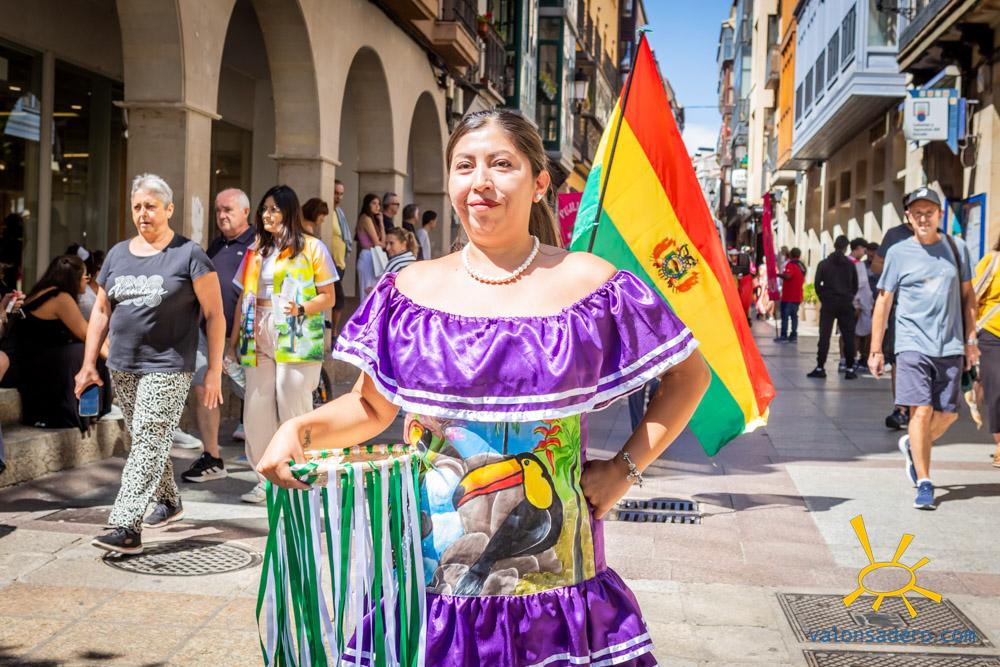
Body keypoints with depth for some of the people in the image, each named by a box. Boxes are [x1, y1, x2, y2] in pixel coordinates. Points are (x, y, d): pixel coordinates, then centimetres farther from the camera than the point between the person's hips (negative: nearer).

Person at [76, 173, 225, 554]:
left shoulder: (189, 255, -5)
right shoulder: (118, 254, 12)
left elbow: (215, 315, -6)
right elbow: (101, 312, 17)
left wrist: (214, 372, -10)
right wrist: (89, 365, 10)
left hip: (167, 369, -6)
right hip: (123, 368, 6)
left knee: (148, 444, -11)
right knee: (148, 441, 15)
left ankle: (126, 527, -14)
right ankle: (168, 502, 34)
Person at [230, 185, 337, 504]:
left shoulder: (312, 248, 2)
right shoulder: (256, 249, 17)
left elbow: (328, 298, -1)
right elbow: (244, 297, 18)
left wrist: (301, 308, -19)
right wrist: (235, 339, 14)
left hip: (296, 341, -5)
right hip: (258, 339, 5)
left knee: (293, 410, -3)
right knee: (256, 411, 2)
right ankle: (267, 480, 13)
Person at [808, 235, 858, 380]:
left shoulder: (824, 264, 0)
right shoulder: (850, 264, 1)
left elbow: (817, 284, -2)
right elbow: (855, 285, 4)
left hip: (828, 304, -1)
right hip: (846, 304, 1)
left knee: (824, 336, 1)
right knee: (848, 336, 4)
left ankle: (820, 368, -3)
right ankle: (850, 369, 4)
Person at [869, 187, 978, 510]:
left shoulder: (956, 248, 8)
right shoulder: (898, 253, 2)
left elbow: (967, 295, 15)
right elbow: (883, 302, 5)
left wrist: (971, 340, 11)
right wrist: (876, 350, 2)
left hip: (950, 347, 3)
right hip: (913, 344, -3)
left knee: (947, 414, 5)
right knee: (921, 411, -10)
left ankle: (913, 446, 35)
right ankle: (924, 483, -1)